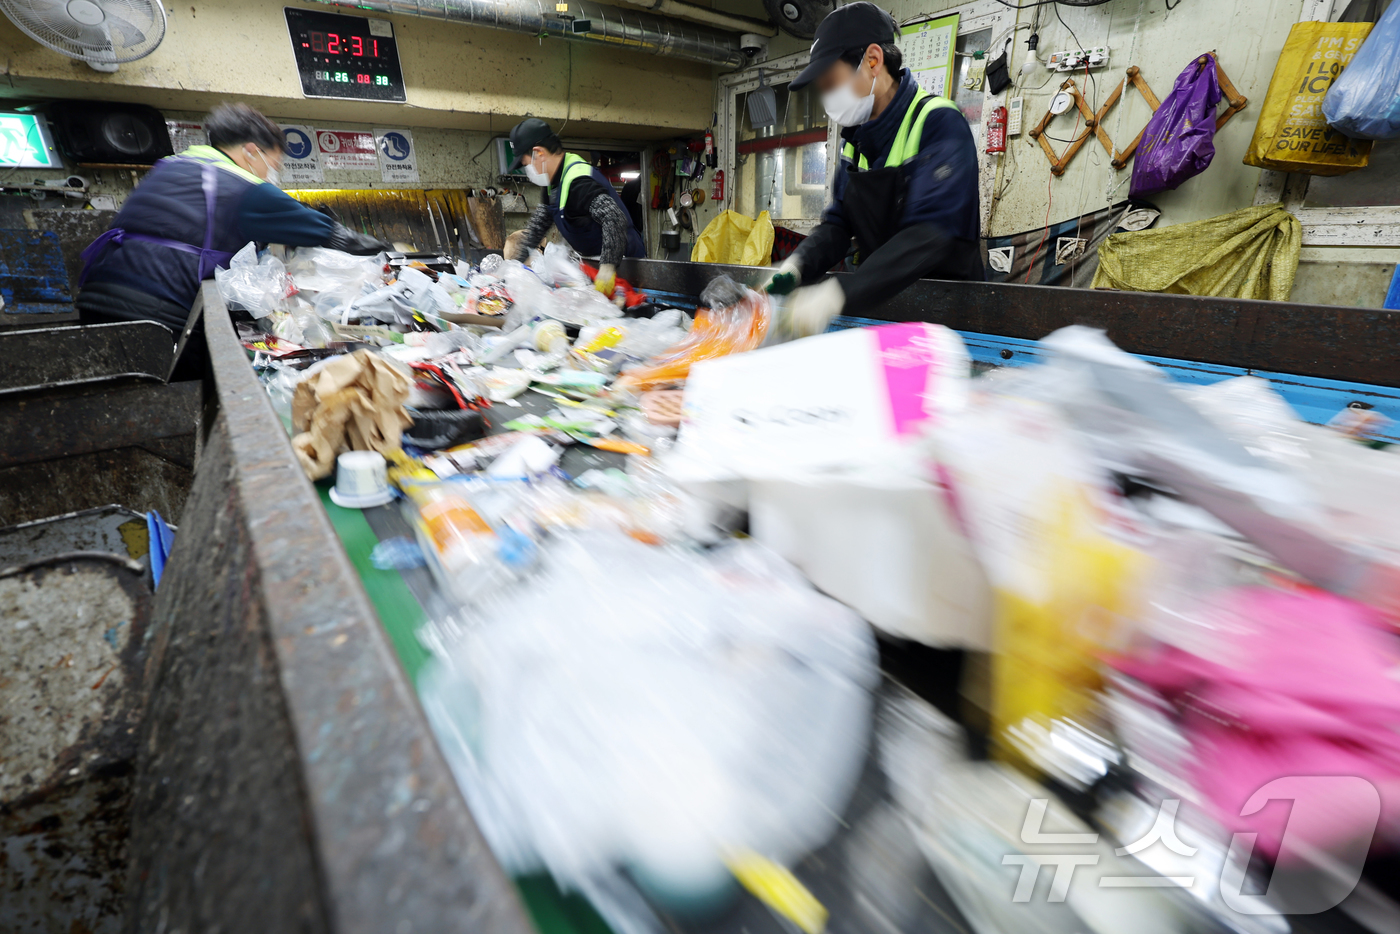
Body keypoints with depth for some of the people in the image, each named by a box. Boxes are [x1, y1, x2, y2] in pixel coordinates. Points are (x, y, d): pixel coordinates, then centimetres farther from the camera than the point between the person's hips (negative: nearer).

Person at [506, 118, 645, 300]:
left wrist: (607, 267, -46)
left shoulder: (579, 182, -26)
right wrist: (515, 261, 13)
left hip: (623, 260, -10)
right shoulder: (556, 180, 8)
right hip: (595, 259, 10)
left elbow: (614, 219, -40)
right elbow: (538, 223, 16)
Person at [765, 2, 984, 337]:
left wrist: (838, 294, -36)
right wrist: (795, 265, -14)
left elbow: (931, 233, -25)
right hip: (877, 303, 6)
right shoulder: (856, 138, 12)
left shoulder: (939, 122, -11)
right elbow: (838, 223, 8)